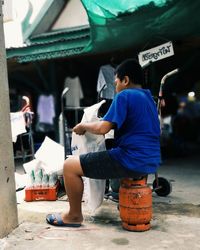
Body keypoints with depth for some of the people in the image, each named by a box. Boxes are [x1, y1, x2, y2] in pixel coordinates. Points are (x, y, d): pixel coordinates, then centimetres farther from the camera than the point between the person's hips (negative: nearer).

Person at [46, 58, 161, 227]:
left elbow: (102, 128, -19)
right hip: (150, 162, 10)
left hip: (132, 161, -9)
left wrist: (83, 126, 0)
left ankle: (75, 216, 11)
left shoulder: (124, 96, -11)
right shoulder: (148, 97, 17)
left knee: (70, 166, -3)